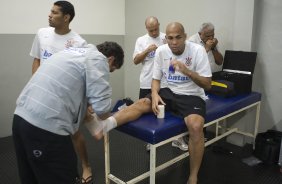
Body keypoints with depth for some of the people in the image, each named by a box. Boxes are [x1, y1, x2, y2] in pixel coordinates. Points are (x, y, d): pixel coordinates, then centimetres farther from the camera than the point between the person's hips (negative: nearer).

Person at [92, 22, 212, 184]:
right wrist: (155, 94, -17)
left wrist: (187, 71, -29)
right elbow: (156, 79, 5)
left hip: (192, 96, -4)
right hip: (170, 92, 4)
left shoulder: (197, 50, -14)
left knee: (196, 126, -31)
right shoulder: (161, 51, -3)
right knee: (141, 104, -19)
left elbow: (207, 85, -13)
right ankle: (105, 125, -40)